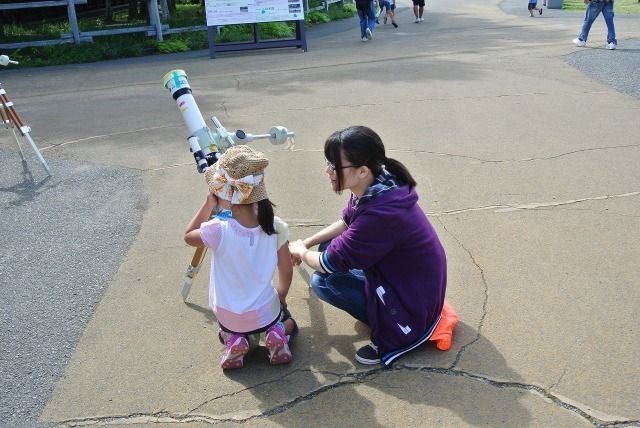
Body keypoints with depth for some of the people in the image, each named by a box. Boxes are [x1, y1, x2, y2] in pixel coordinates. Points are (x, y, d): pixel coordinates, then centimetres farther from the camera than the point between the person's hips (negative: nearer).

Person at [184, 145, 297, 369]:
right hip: (266, 312, 0)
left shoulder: (219, 230, -25)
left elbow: (188, 236, -1)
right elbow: (287, 272, -3)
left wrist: (208, 205, -5)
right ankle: (277, 334, 2)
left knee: (226, 331, 37)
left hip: (230, 318, 0)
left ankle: (234, 341, 4)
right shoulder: (275, 227, -16)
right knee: (287, 323, 34)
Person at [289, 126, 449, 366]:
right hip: (398, 273, 9)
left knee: (323, 281, -15)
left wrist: (300, 252, -2)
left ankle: (389, 330, -3)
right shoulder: (374, 187, -8)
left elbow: (330, 263, -23)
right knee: (328, 246, 8)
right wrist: (307, 243, 6)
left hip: (414, 305, -9)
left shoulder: (381, 214, -35)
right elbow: (347, 223, 14)